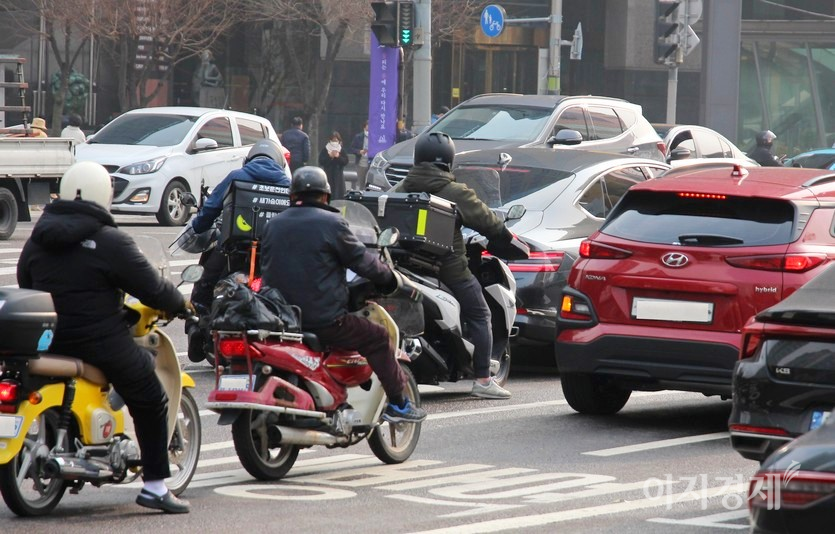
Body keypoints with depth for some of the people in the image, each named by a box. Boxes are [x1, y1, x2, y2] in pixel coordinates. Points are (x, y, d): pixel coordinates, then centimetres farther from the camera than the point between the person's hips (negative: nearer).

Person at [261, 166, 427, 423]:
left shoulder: (274, 224, 10)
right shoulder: (331, 223, -7)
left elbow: (266, 268, 18)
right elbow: (363, 262, -2)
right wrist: (391, 277, 15)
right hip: (323, 319, -6)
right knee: (378, 338, 9)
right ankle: (398, 404, 9)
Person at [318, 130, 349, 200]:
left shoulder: (342, 150, 6)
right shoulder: (324, 150, 3)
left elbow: (345, 161, 0)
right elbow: (321, 161, -4)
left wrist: (338, 157, -15)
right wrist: (329, 156, -16)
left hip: (338, 174, 1)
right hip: (328, 174, -1)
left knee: (339, 194, -3)